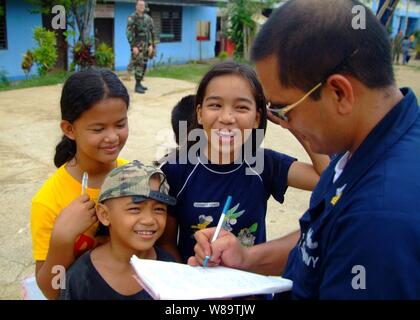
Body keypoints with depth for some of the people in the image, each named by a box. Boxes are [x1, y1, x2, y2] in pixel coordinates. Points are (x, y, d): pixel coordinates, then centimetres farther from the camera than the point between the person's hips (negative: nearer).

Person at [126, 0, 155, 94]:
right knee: (139, 65, -11)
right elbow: (129, 33, -15)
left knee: (144, 65, 9)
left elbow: (152, 32, 11)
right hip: (137, 45, -6)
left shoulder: (148, 18, 8)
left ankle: (139, 83, 19)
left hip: (146, 45, 6)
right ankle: (137, 86, -8)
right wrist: (133, 46, -20)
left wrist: (151, 45, 2)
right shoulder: (132, 18, -10)